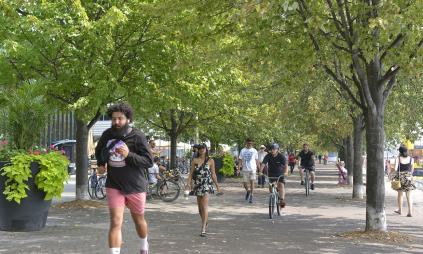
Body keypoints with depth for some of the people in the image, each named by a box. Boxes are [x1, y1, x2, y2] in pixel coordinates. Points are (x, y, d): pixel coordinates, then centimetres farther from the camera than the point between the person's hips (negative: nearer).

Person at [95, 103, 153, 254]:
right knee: (116, 223, -11)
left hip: (135, 186, -1)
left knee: (138, 220, 20)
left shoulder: (137, 136, -15)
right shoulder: (107, 134, -3)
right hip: (114, 186, 1)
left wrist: (129, 155, -30)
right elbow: (99, 151, 19)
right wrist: (100, 164, 1)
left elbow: (149, 161, -17)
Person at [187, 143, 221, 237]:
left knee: (205, 206, -14)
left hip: (207, 184, -3)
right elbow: (191, 173, 5)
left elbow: (213, 174, 11)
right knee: (200, 207, 12)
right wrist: (189, 183, -9)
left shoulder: (210, 161, 5)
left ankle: (203, 229, -17)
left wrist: (217, 185, 13)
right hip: (197, 184, 3)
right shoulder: (195, 160, 8)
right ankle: (205, 223, 34)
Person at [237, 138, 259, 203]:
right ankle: (248, 191, 33)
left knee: (252, 182, -10)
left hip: (252, 169, -1)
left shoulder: (254, 151, 4)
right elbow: (240, 160, 4)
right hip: (245, 169, 1)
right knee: (245, 183, 3)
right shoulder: (243, 151, 3)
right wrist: (239, 168, -5)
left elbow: (257, 160, 8)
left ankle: (251, 196, 1)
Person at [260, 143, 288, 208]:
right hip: (271, 174, 2)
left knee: (281, 185, -22)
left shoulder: (281, 156, -18)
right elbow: (263, 164, -23)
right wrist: (260, 171, -40)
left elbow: (285, 165, -29)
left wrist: (286, 172, -49)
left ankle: (282, 200, -23)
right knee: (270, 187, -1)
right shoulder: (268, 156, -13)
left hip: (280, 174, -2)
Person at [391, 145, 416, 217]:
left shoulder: (398, 159, -9)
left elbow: (395, 169, -16)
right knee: (409, 196, 2)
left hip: (400, 178, -1)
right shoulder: (411, 159, -2)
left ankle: (400, 210, 29)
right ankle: (410, 212, -7)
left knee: (400, 194, 16)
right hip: (408, 178, 1)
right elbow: (412, 170, 6)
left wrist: (390, 173, 2)